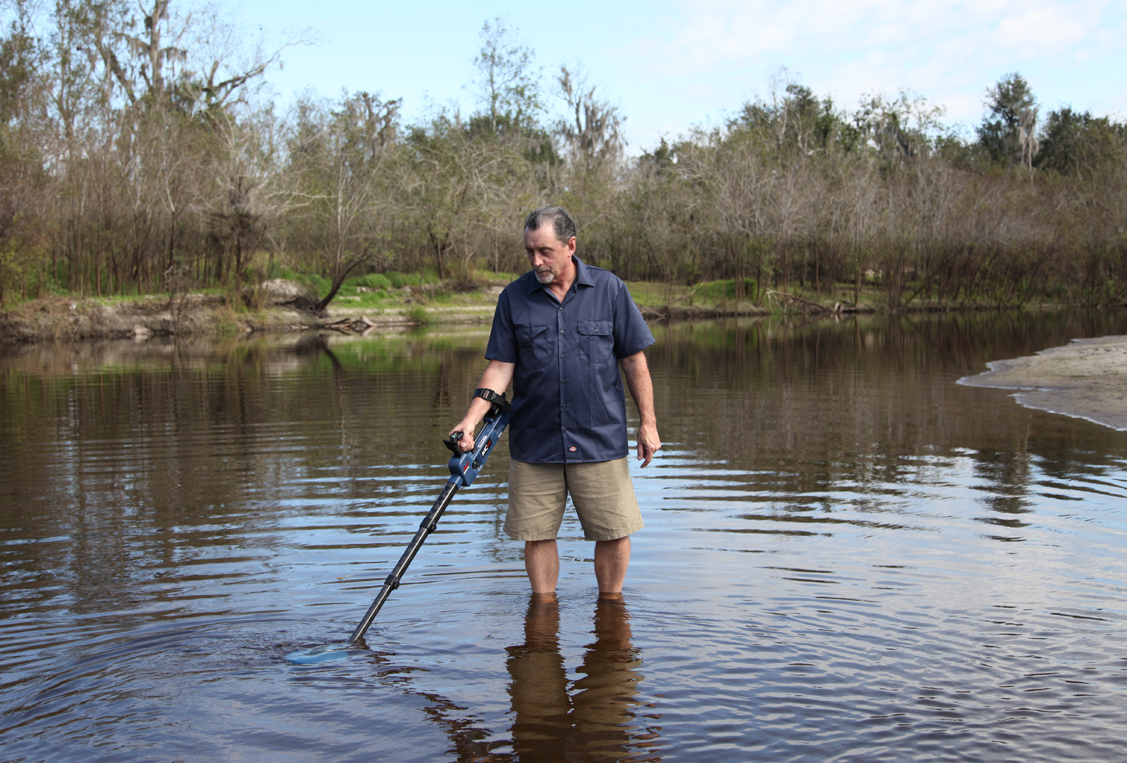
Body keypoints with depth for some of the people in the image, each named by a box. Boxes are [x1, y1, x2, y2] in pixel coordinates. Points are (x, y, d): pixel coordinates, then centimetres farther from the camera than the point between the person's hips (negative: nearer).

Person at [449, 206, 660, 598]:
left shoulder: (609, 289, 0)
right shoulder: (514, 297, 2)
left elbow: (634, 360, 3)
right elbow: (501, 366, 2)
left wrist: (647, 422, 1)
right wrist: (472, 417, -11)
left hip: (600, 440, -1)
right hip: (534, 443, 1)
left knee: (614, 532, 2)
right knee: (536, 534, 6)